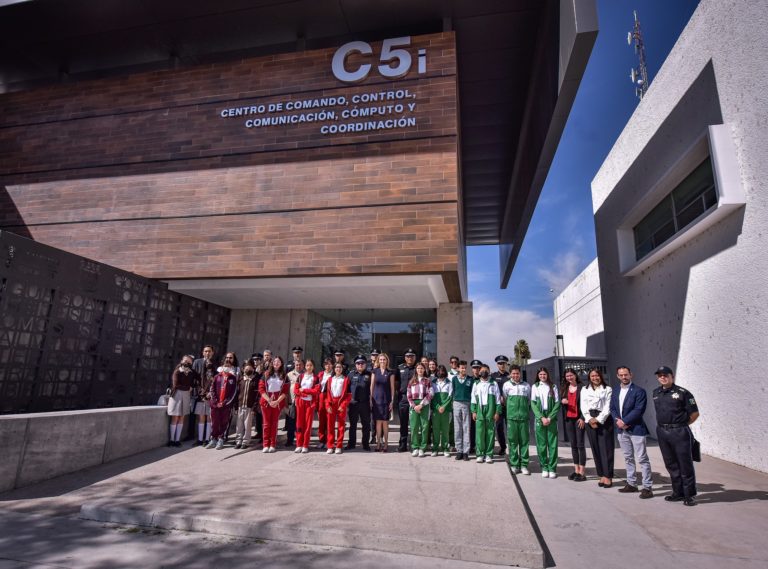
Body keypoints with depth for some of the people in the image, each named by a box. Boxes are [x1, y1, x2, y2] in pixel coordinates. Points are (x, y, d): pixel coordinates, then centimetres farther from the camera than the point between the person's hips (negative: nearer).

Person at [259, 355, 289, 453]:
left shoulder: (284, 376, 6)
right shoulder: (266, 374, 5)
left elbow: (285, 391, 1)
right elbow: (261, 388, -1)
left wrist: (277, 401, -12)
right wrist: (269, 400, -11)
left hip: (278, 402, 0)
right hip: (266, 401, 0)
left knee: (274, 423, 3)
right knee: (267, 423, 1)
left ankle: (273, 445, 7)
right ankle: (265, 445, 6)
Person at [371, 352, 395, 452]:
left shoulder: (390, 372, 3)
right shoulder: (375, 371, 7)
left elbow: (392, 387, 2)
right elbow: (372, 385, 8)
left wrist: (392, 401, -3)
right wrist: (370, 399, 2)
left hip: (386, 400, -1)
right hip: (376, 399, 1)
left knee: (385, 422, 0)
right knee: (378, 421, 3)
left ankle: (385, 444, 7)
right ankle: (378, 443, 11)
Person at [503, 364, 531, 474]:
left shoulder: (526, 386, 10)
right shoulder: (506, 385, 6)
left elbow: (529, 401, 19)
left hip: (524, 417, 1)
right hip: (511, 417, -1)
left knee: (524, 441, 2)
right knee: (512, 441, 1)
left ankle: (524, 465, 10)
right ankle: (514, 464, 10)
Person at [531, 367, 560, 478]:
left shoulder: (553, 387, 6)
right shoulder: (535, 387, 6)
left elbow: (557, 403, 1)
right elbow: (533, 404, 0)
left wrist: (550, 418, -9)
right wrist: (542, 418, -10)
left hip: (551, 419, 0)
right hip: (539, 418, 0)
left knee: (552, 444, -1)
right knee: (541, 444, 2)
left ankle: (552, 468, 8)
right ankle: (544, 467, 12)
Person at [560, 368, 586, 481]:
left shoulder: (581, 387, -4)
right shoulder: (564, 388, 12)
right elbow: (560, 402, 17)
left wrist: (582, 418, -12)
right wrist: (562, 401, -6)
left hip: (579, 419, -5)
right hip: (568, 419, 5)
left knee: (580, 445, -3)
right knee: (573, 445, 9)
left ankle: (582, 472, 1)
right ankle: (576, 470, 15)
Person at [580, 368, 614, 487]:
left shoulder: (607, 389, 3)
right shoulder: (585, 390, 13)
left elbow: (608, 407, -4)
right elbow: (583, 406, 6)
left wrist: (598, 419, -12)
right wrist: (590, 419, -8)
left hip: (604, 420, -3)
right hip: (590, 421, 3)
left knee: (606, 448, -3)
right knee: (595, 449, 5)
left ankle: (608, 476, 3)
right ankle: (602, 475, 13)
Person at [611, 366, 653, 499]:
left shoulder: (639, 391, -9)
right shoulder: (615, 392, 11)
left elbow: (638, 410, -17)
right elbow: (612, 409, 10)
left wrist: (624, 421, -17)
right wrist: (618, 420, -8)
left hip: (636, 429, -6)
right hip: (621, 429, 7)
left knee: (642, 459, -2)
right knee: (628, 458, 15)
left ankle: (647, 487, 5)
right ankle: (631, 484, 25)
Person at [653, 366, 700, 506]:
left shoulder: (682, 393, -9)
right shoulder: (656, 393, 9)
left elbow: (695, 413, -4)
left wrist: (682, 425, 3)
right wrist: (664, 425, 14)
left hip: (680, 432, -6)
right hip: (662, 432, 6)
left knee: (685, 465, 2)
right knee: (671, 464, 13)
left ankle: (689, 495, 15)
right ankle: (678, 492, 25)